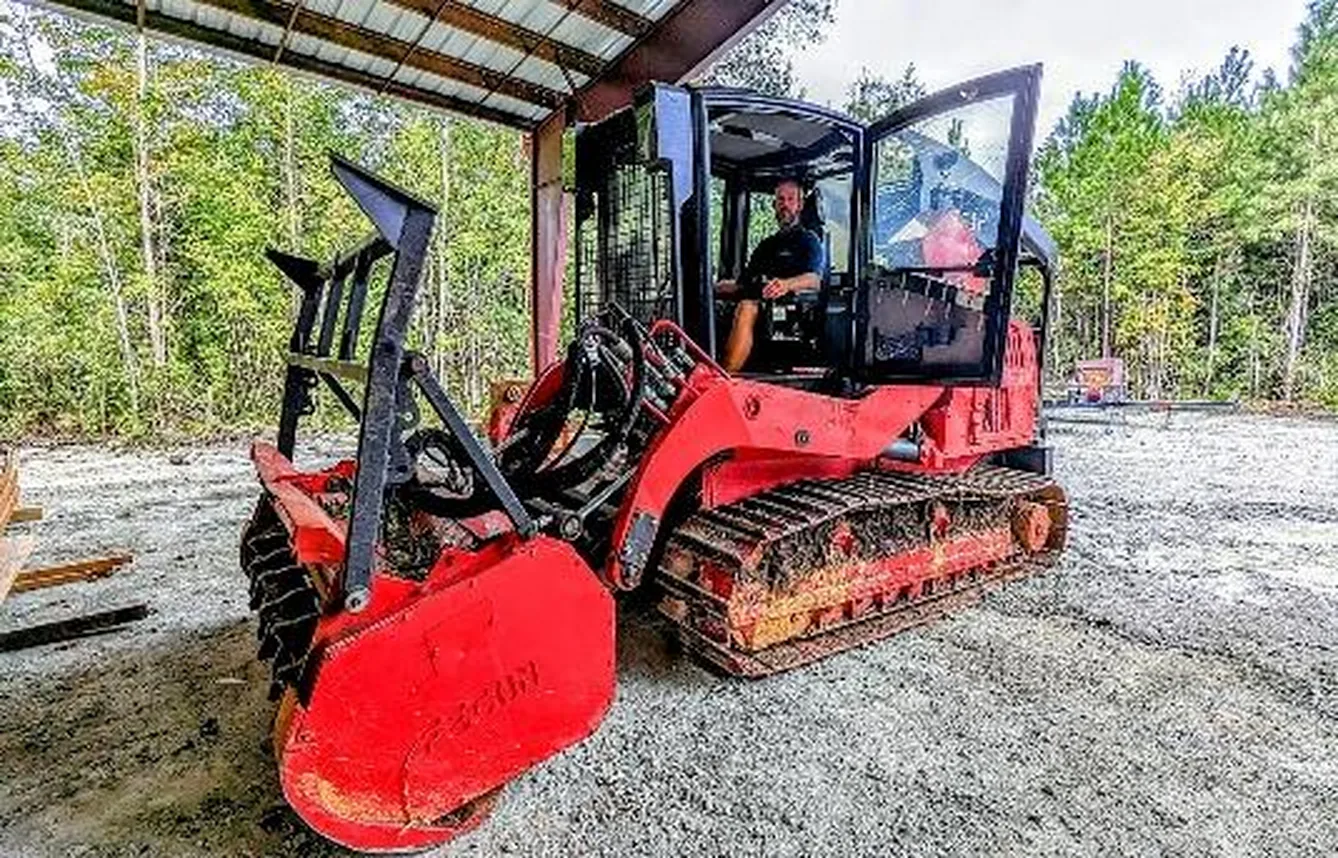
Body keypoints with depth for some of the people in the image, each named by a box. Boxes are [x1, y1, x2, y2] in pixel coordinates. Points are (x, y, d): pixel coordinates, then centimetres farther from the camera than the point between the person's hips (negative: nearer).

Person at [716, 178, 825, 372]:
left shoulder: (809, 241, 11)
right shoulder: (766, 245, 32)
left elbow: (814, 280, -9)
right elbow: (742, 284, 27)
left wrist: (786, 284, -31)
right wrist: (712, 287, 7)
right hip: (758, 303, 6)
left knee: (746, 309, -36)